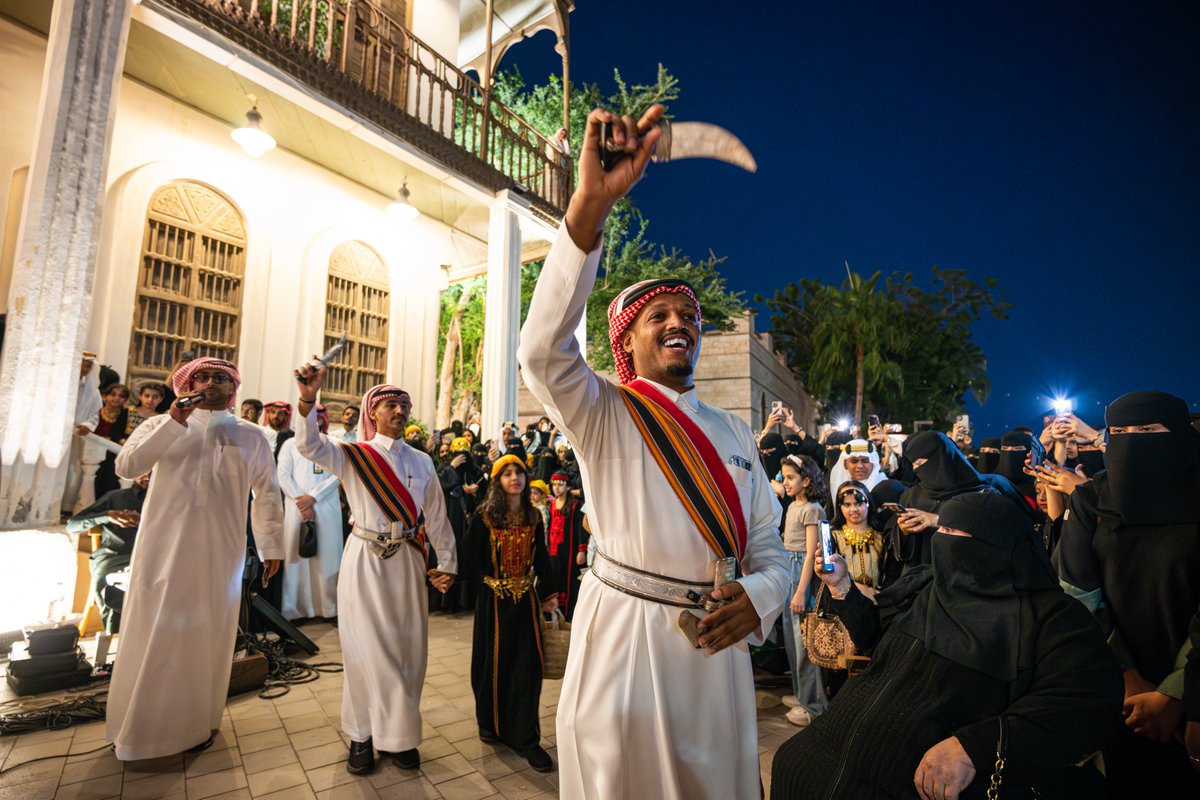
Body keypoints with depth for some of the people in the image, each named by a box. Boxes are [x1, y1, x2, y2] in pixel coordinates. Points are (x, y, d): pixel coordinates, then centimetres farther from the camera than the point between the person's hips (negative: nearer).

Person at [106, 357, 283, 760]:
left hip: (219, 552, 0)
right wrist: (175, 421, -17)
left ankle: (195, 723, 25)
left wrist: (272, 546, 10)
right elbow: (126, 466, -11)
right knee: (152, 634, 8)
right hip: (163, 546, 0)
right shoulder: (161, 424, 6)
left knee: (205, 636, 8)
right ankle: (140, 724, 28)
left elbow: (267, 493, 9)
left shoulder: (251, 436, 6)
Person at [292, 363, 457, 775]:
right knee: (366, 649, 6)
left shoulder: (421, 461, 4)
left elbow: (437, 517, 7)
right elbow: (310, 446, -23)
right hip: (364, 560, -3)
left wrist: (446, 563, 8)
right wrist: (308, 400, -39)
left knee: (408, 649, 10)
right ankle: (362, 734, 25)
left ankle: (399, 733, 27)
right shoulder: (353, 455, -3)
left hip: (406, 560, 3)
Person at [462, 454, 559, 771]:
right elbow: (470, 560, -5)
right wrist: (487, 585, -6)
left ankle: (524, 737, 15)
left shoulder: (533, 516, 1)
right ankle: (489, 722, 35)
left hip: (526, 599, 2)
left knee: (527, 667, 3)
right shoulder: (484, 516, -9)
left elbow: (542, 559, 3)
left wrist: (547, 594, -1)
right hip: (494, 601, -2)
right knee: (494, 663, 12)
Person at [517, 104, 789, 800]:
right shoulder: (604, 414, -5)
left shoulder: (734, 431, 9)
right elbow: (543, 350, -25)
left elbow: (768, 542, 10)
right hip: (623, 638, -3)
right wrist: (592, 206, -34)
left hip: (717, 645, 4)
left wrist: (759, 595, -13)